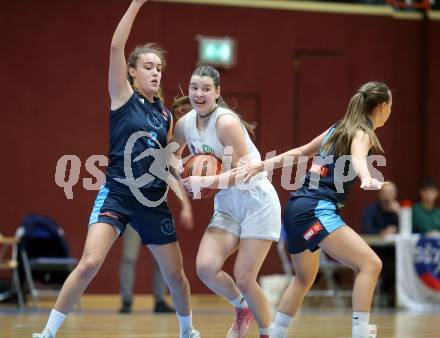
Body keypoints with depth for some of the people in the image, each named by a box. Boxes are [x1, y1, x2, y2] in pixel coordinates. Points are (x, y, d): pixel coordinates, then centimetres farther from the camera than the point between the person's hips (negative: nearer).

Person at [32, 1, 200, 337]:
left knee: (175, 274, 12)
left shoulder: (166, 116, 11)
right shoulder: (123, 98, -1)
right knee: (89, 264, -21)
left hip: (154, 200, 5)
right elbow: (116, 47, -13)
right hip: (117, 193, -5)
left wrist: (184, 199, 10)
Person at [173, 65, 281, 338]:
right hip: (226, 205, 6)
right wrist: (187, 179, 0)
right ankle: (243, 308, 16)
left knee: (243, 278, -9)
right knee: (206, 267, -13)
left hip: (257, 202, -6)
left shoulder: (226, 122, -19)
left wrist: (206, 181, -28)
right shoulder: (185, 124, 1)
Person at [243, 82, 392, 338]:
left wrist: (262, 165, 30)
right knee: (370, 264, -18)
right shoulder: (362, 134, -5)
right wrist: (367, 179, -48)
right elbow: (357, 157, -29)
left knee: (305, 278, 28)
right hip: (316, 209, -10)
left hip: (297, 208, 10)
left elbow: (299, 153, 25)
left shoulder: (338, 129, 20)